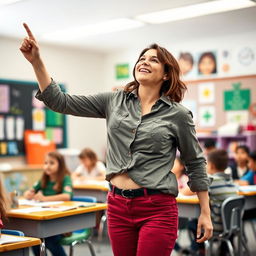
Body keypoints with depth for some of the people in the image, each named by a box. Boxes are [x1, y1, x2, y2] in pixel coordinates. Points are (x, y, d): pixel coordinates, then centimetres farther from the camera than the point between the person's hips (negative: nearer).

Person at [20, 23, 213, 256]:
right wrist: (36, 61, -6)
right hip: (118, 206, 4)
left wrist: (205, 213, 4)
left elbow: (195, 164, 5)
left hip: (157, 210, -3)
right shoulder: (114, 101, 6)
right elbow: (61, 102, 4)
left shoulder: (178, 115, -2)